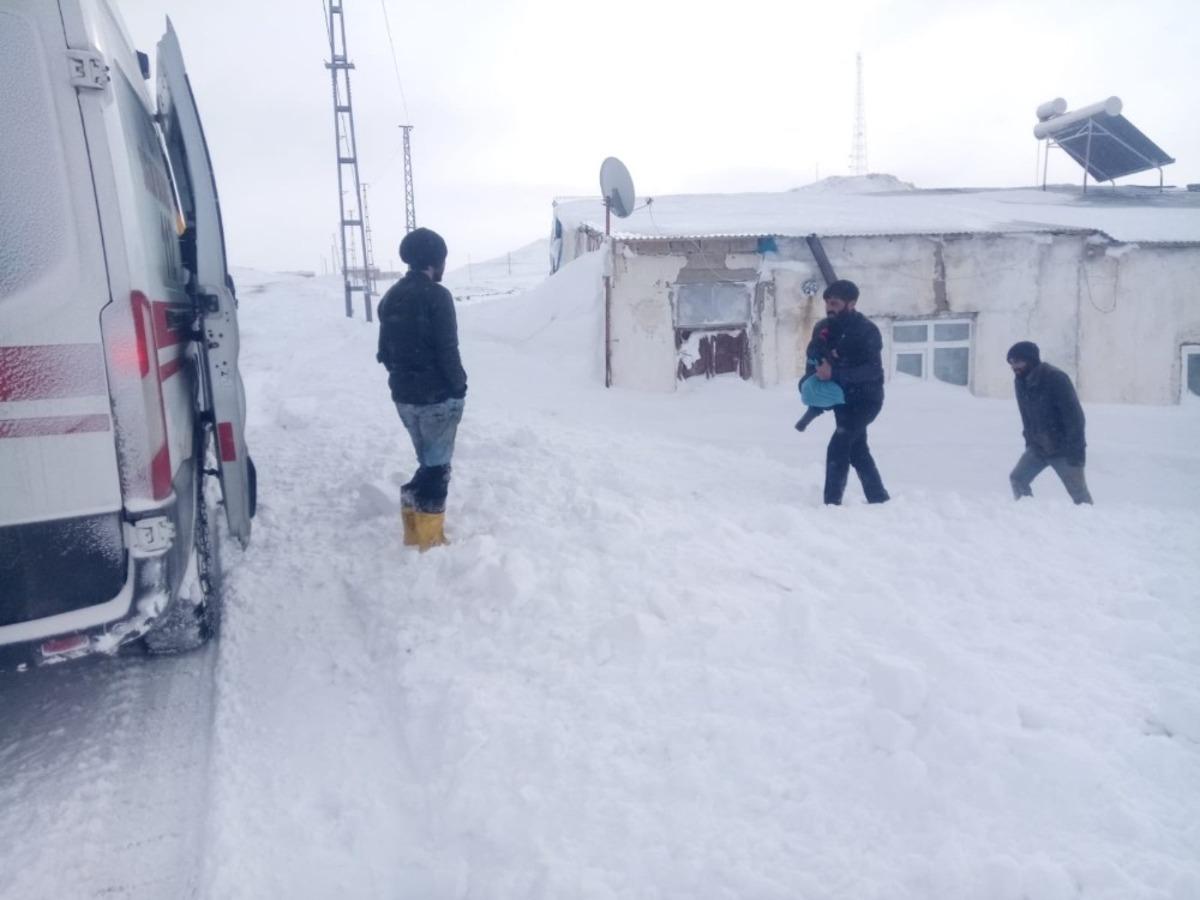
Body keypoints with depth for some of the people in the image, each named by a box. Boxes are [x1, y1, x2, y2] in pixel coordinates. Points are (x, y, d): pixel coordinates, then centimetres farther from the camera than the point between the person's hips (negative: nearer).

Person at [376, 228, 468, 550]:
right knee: (437, 466, 2)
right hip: (437, 396, -7)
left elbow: (385, 351, 13)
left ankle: (415, 531, 22)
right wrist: (459, 387, -8)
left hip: (403, 395, 7)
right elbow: (447, 349, -18)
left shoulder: (390, 297, 11)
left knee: (428, 462, 20)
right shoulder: (436, 295, -14)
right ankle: (430, 540, 6)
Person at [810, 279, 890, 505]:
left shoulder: (866, 330, -20)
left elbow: (873, 370, -28)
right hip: (841, 398, 7)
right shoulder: (823, 328, -1)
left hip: (866, 399, -7)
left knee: (838, 448, -20)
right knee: (857, 451, 16)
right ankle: (879, 499, 32)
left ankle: (832, 503, -16)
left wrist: (834, 373, -35)